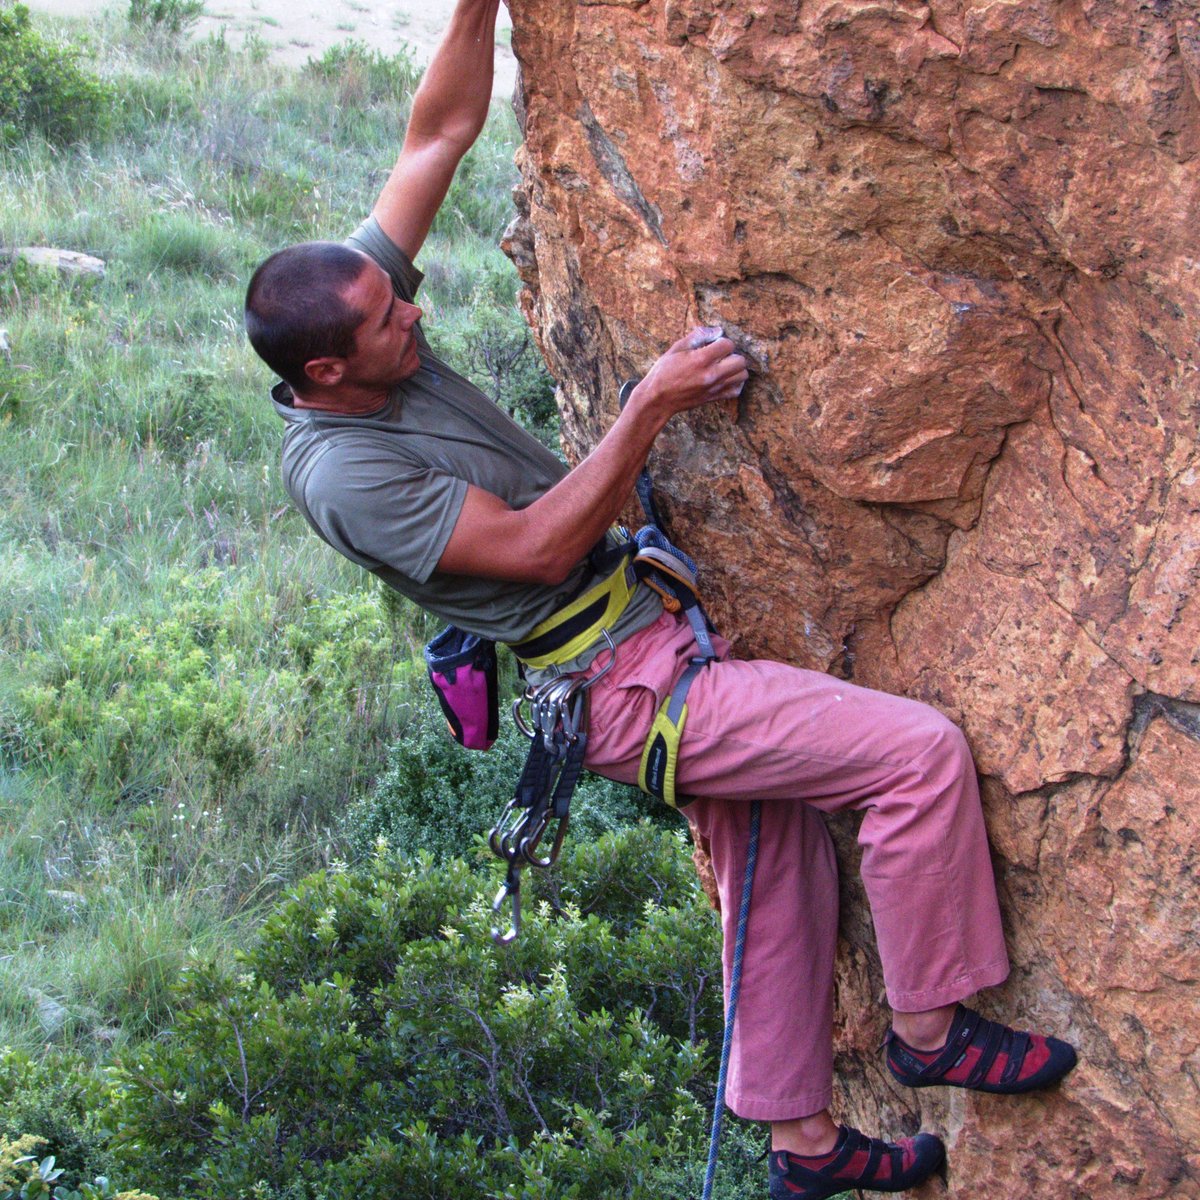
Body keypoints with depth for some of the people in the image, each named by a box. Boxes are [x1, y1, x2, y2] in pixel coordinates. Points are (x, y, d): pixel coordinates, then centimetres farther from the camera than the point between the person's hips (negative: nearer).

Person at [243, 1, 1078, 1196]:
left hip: (658, 628, 9)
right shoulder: (342, 473, -23)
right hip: (625, 685, -9)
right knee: (921, 751, -14)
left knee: (770, 868, 18)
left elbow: (442, 130, 4)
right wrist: (650, 408, -23)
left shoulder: (356, 297, -1)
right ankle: (930, 1028, 4)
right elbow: (539, 550, -23)